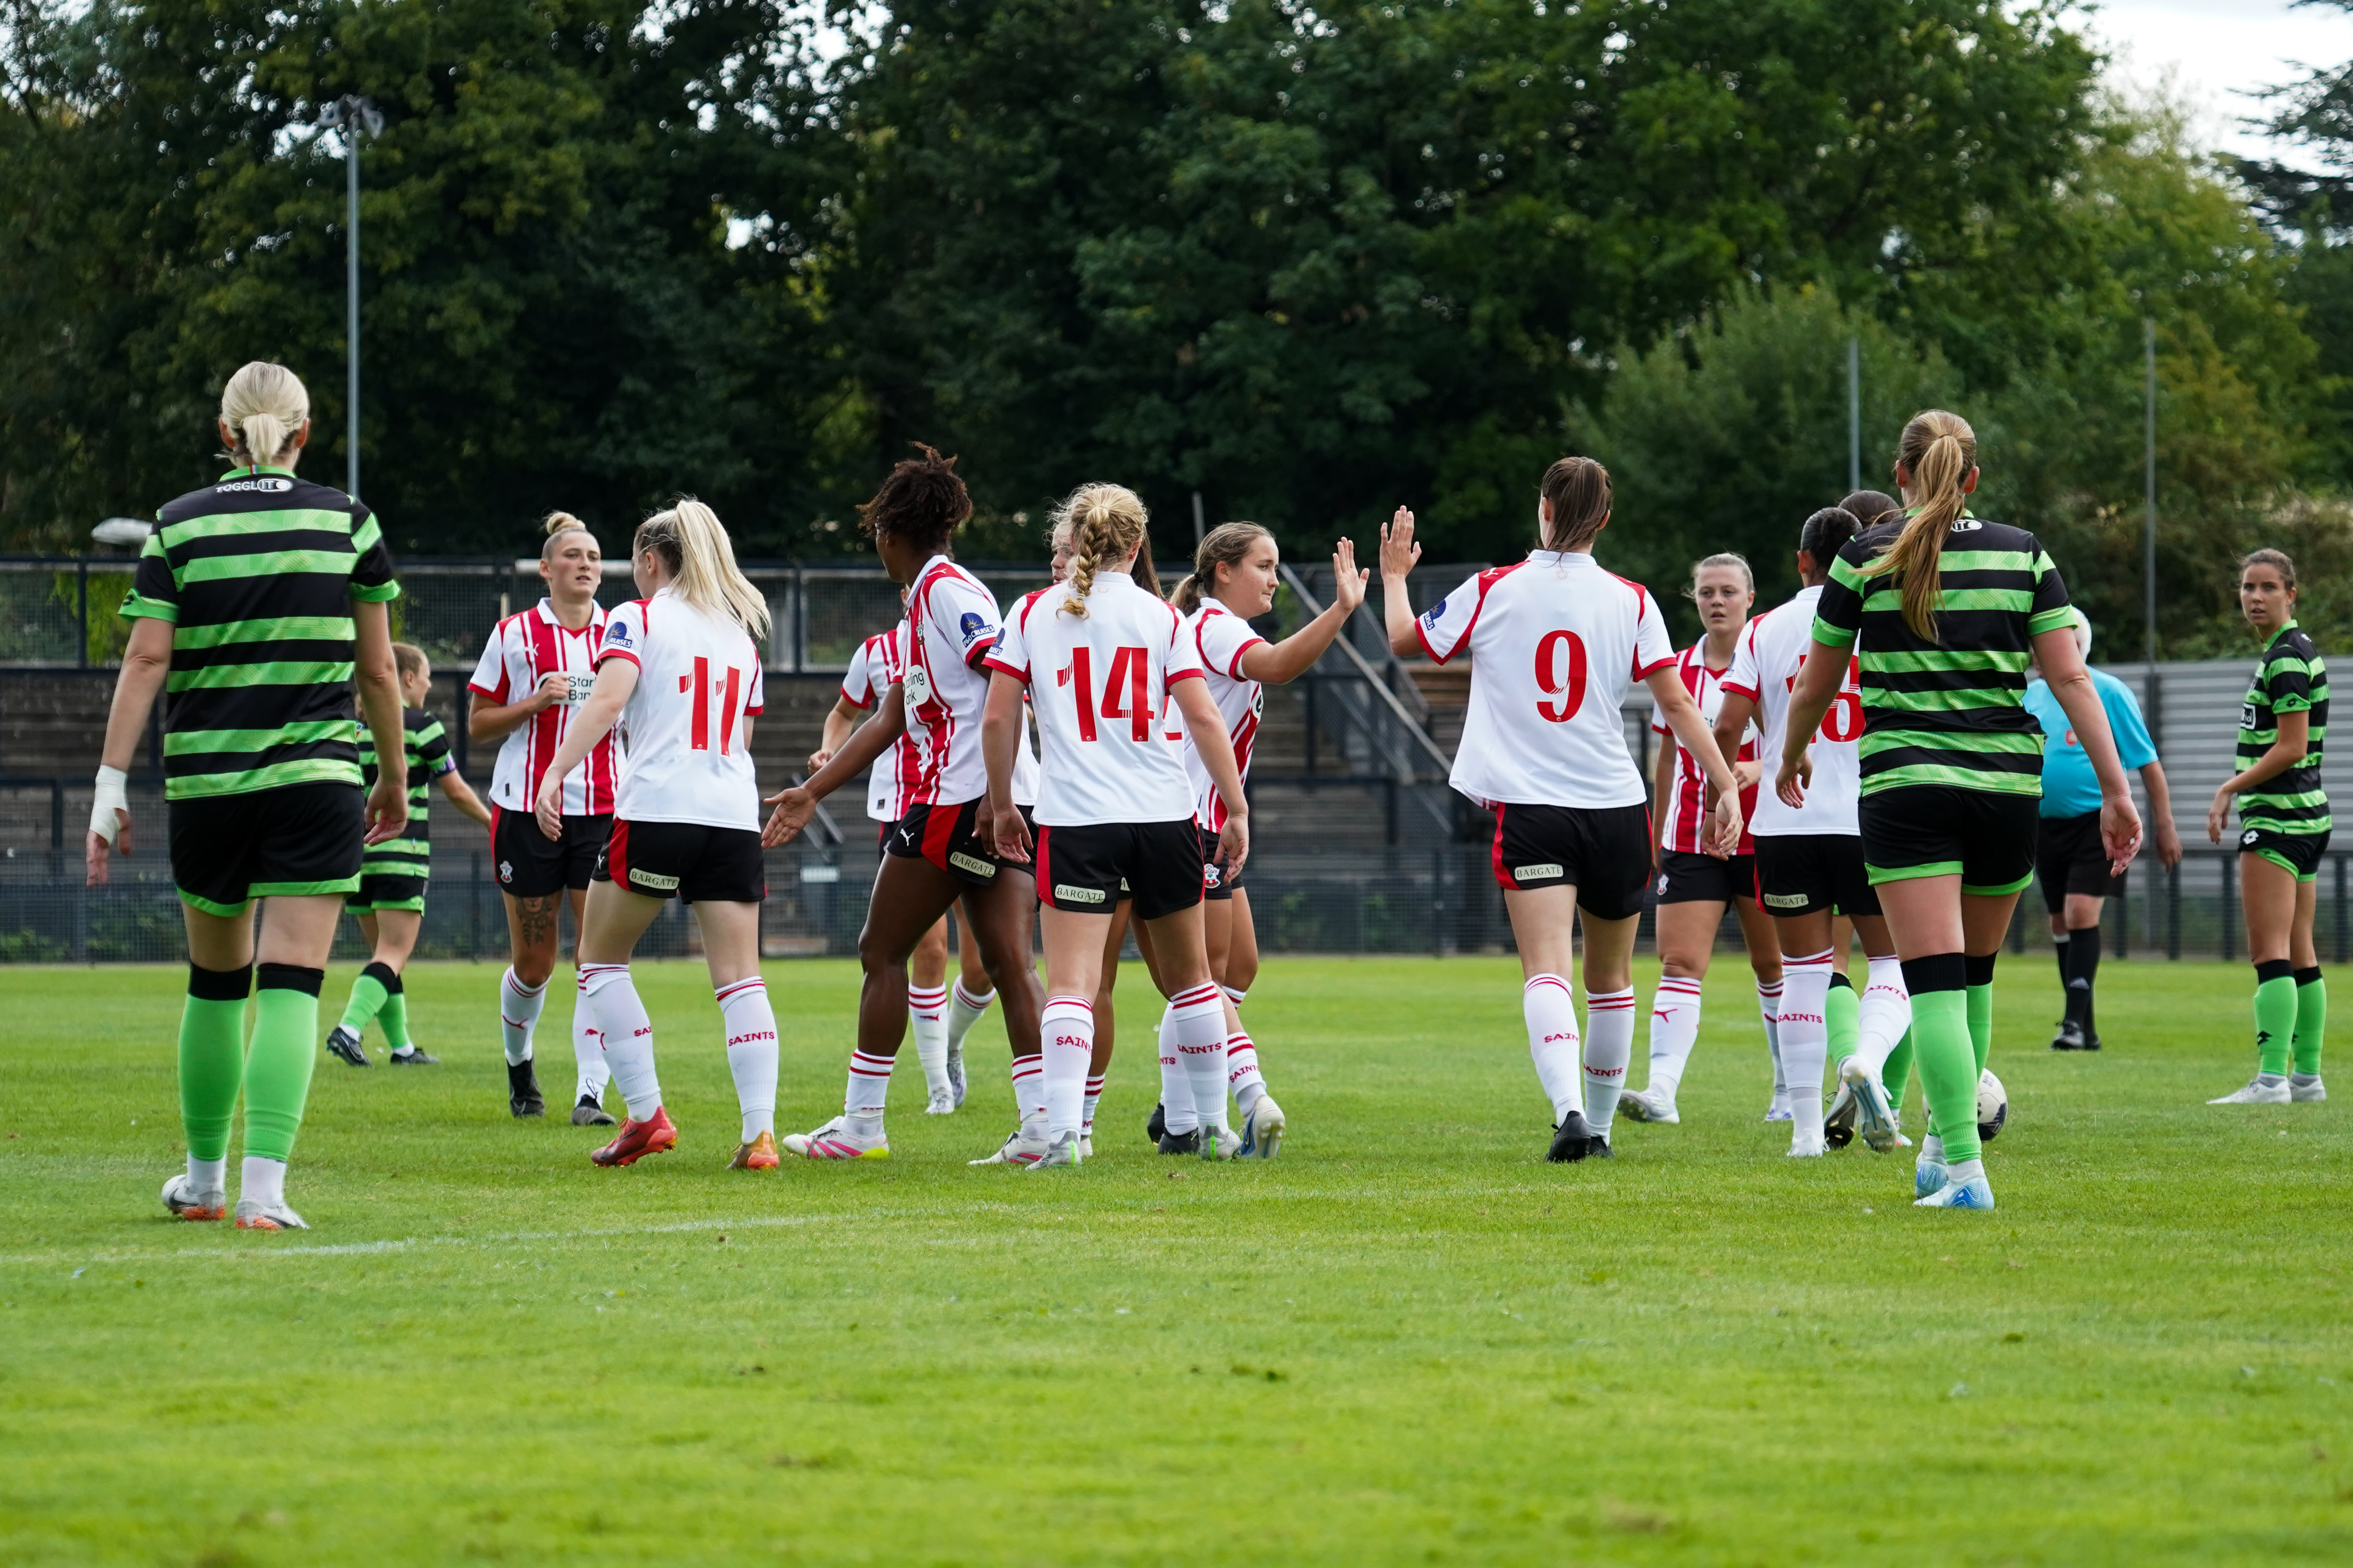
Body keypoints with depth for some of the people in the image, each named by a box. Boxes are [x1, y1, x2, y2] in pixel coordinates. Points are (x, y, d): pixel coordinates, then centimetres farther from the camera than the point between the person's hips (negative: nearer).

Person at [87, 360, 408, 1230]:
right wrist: (393, 779, 17)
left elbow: (146, 659, -5)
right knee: (291, 985, -4)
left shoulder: (179, 525, 2)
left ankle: (203, 1178, 28)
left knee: (215, 981, 17)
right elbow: (377, 670, 5)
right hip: (317, 776, -2)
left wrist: (112, 785, -4)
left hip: (203, 780, 2)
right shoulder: (346, 521, 2)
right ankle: (264, 1185, -16)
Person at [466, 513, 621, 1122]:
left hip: (603, 810, 1)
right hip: (527, 810, -1)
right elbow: (478, 723, 4)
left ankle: (591, 1092, -13)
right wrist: (534, 702, -12)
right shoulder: (514, 634, 2)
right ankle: (518, 1063, 35)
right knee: (534, 963, 7)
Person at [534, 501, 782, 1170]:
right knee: (740, 977, 0)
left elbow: (608, 698, -13)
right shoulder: (741, 634, 20)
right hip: (735, 814, 5)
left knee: (601, 957, 11)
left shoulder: (638, 618, 3)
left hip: (656, 811, -5)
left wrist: (556, 773, -18)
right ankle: (760, 1132, -13)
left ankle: (646, 1115, 4)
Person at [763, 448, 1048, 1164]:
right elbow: (892, 717, 25)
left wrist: (996, 793, -25)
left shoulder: (948, 589, -8)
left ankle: (862, 1123, 6)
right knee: (1008, 964, 2)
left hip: (957, 802, -9)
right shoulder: (925, 600, 21)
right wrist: (812, 791, 27)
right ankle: (1040, 1124, -5)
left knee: (882, 951, 2)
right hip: (997, 809, 9)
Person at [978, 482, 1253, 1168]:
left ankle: (1063, 1130, -24)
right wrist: (1236, 810, 2)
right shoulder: (1161, 616, 3)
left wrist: (1002, 805, 11)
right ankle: (1214, 1125, 23)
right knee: (1188, 974, 16)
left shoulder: (1033, 614, 3)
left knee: (1072, 980, -7)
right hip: (1164, 815, 1)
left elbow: (998, 718, 0)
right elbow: (1204, 717, -3)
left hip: (1075, 820, -1)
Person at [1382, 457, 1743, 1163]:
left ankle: (1570, 1109, -35)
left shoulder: (1493, 591, -1)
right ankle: (1599, 1123, 28)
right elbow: (1677, 704, -2)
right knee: (1611, 977, 18)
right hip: (1615, 806, 2)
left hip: (1528, 807, -2)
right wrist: (1727, 786, 0)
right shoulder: (1630, 601, 2)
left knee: (1546, 970, -13)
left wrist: (1394, 577, 31)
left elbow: (1405, 638, 13)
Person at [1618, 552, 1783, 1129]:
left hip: (1761, 838, -2)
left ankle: (1790, 1090, 22)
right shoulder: (1677, 671, 9)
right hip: (1691, 839, 2)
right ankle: (1662, 1092, -21)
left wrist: (1757, 770, -26)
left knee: (1773, 964, 8)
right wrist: (1658, 841, 17)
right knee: (1680, 962, -10)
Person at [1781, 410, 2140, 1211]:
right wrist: (2116, 791, -2)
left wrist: (1792, 760, 29)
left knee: (1936, 983, -7)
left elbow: (1814, 688, 10)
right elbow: (2070, 677, -1)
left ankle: (1965, 1170, -18)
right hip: (2009, 786, 3)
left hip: (1905, 785, -3)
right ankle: (1944, 1145, 30)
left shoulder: (1865, 558, 2)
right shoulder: (2023, 554, 6)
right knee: (1975, 974, 20)